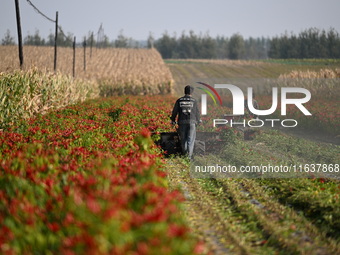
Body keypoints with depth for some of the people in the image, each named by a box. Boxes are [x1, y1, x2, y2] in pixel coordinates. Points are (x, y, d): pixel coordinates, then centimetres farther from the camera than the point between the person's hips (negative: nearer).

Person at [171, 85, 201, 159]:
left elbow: (175, 111, 4)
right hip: (191, 122, -2)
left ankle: (185, 153, 20)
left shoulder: (179, 100, 1)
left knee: (183, 139, 13)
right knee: (191, 139, 1)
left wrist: (173, 120, 18)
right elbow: (197, 112, 4)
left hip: (182, 122, 2)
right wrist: (198, 121, 21)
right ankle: (189, 155, -7)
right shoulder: (194, 101, -2)